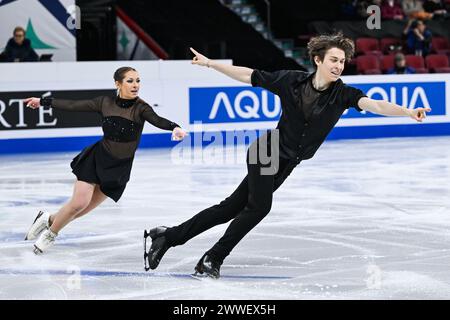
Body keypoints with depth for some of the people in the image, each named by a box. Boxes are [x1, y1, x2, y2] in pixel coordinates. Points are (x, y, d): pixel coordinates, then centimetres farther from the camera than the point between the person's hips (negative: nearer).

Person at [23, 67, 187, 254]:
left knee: (84, 209, 5)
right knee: (79, 202, -12)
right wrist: (43, 102, 10)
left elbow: (157, 120, -34)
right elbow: (73, 106, 4)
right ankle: (50, 232, 14)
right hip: (97, 156, 0)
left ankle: (49, 220, 32)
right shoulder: (105, 103, -6)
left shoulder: (141, 108, -15)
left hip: (119, 168, 0)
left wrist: (174, 127, -56)